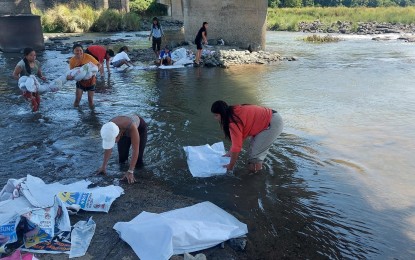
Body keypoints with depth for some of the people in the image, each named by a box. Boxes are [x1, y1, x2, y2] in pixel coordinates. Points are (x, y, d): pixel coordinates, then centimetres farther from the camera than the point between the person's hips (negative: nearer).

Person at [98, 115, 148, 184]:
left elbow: (135, 150, -44)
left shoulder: (131, 127, -46)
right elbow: (108, 148, -18)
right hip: (125, 132, 3)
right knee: (122, 160, 0)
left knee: (138, 163, -9)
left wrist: (130, 172, -47)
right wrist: (103, 166, -17)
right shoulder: (109, 128, -33)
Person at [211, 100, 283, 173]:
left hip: (274, 123, -10)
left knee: (256, 152, -6)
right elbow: (237, 138, 13)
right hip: (267, 120, 10)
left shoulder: (234, 121, -24)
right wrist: (230, 152, 16)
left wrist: (230, 166, -11)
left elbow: (237, 146, -22)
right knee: (253, 147, 16)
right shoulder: (234, 113, 3)